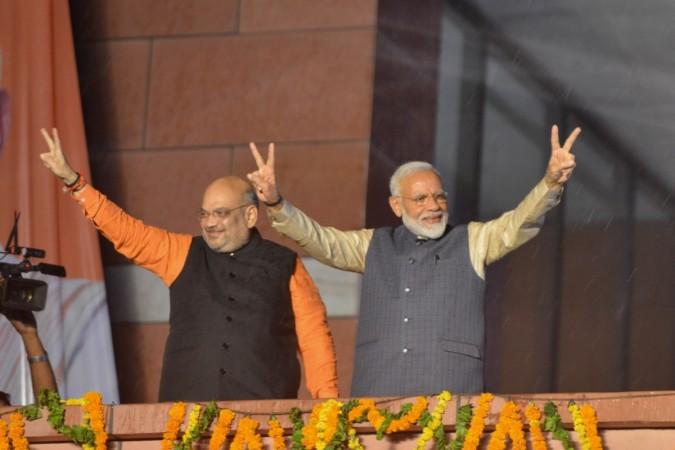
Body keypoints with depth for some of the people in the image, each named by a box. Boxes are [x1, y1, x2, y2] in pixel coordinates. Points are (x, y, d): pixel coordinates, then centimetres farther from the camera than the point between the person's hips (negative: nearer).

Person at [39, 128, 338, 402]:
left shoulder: (284, 265, 8)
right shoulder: (182, 254, 15)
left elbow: (314, 335, 5)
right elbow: (125, 231, 11)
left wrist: (327, 401, -4)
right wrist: (73, 181, 4)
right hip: (187, 411, 2)